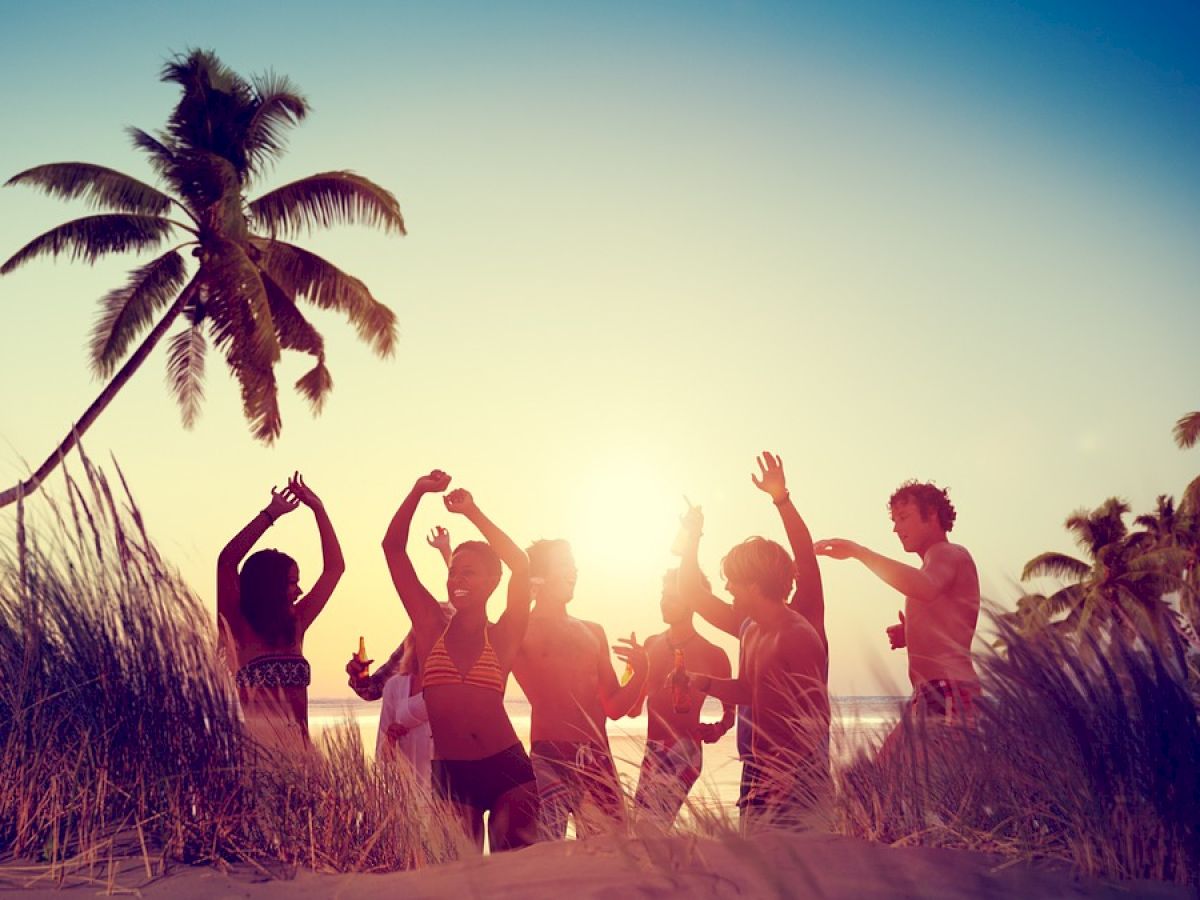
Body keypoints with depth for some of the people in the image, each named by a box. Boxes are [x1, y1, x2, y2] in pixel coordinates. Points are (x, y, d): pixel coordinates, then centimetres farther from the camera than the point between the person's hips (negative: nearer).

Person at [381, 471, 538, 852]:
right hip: (449, 776, 2)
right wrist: (418, 491, -4)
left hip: (506, 768, -1)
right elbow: (393, 548, 3)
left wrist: (472, 511, -12)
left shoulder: (503, 637, 3)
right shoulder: (432, 628, 7)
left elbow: (521, 565, -13)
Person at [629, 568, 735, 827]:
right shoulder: (652, 645, 12)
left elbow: (731, 710, 8)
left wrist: (717, 729, -9)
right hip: (653, 748, 6)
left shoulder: (712, 655, -3)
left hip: (683, 750, -6)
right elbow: (633, 708, 19)